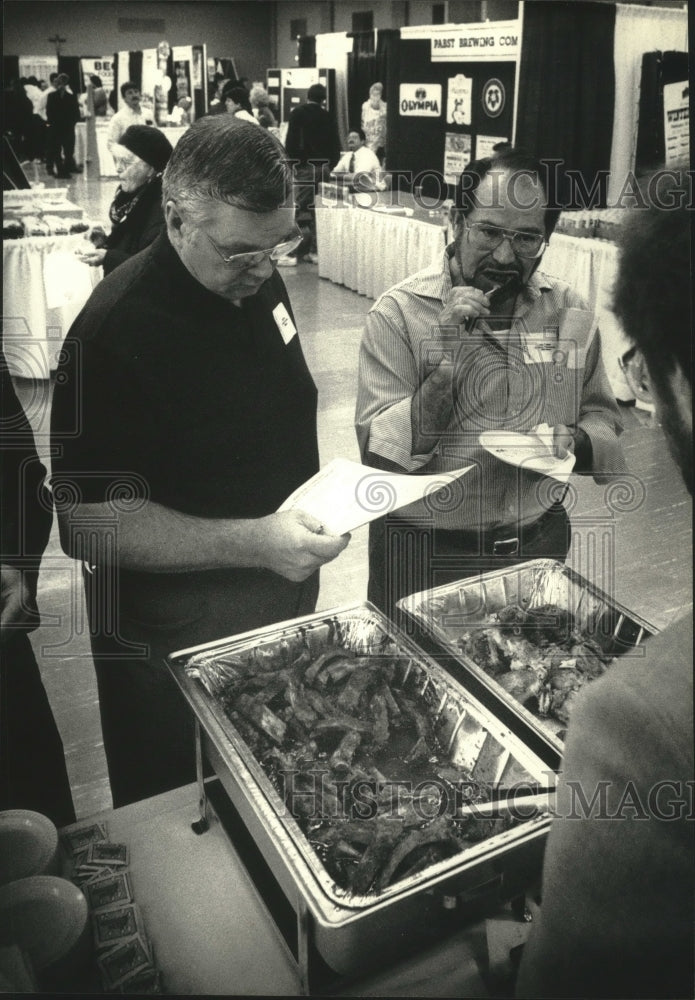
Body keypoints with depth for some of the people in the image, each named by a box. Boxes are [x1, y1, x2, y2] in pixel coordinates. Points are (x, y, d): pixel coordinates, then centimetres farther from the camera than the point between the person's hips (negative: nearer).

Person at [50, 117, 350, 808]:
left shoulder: (255, 279, 0)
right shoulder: (117, 332, -26)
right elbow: (88, 524, -26)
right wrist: (251, 543, -34)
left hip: (286, 584, 7)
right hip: (182, 627, -7)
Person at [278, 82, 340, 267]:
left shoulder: (297, 113, -2)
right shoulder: (327, 117, 7)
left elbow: (290, 142, -7)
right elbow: (335, 146, 8)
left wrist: (291, 162, 3)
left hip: (305, 167, -4)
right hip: (323, 167, 4)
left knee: (299, 209, -6)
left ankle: (293, 254, -11)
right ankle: (315, 250, 10)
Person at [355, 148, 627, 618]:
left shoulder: (571, 314, -1)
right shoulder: (399, 312, -13)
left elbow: (602, 418, 9)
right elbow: (379, 456, -18)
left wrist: (575, 443, -13)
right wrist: (448, 362, -27)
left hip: (539, 544, 4)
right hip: (424, 553, -3)